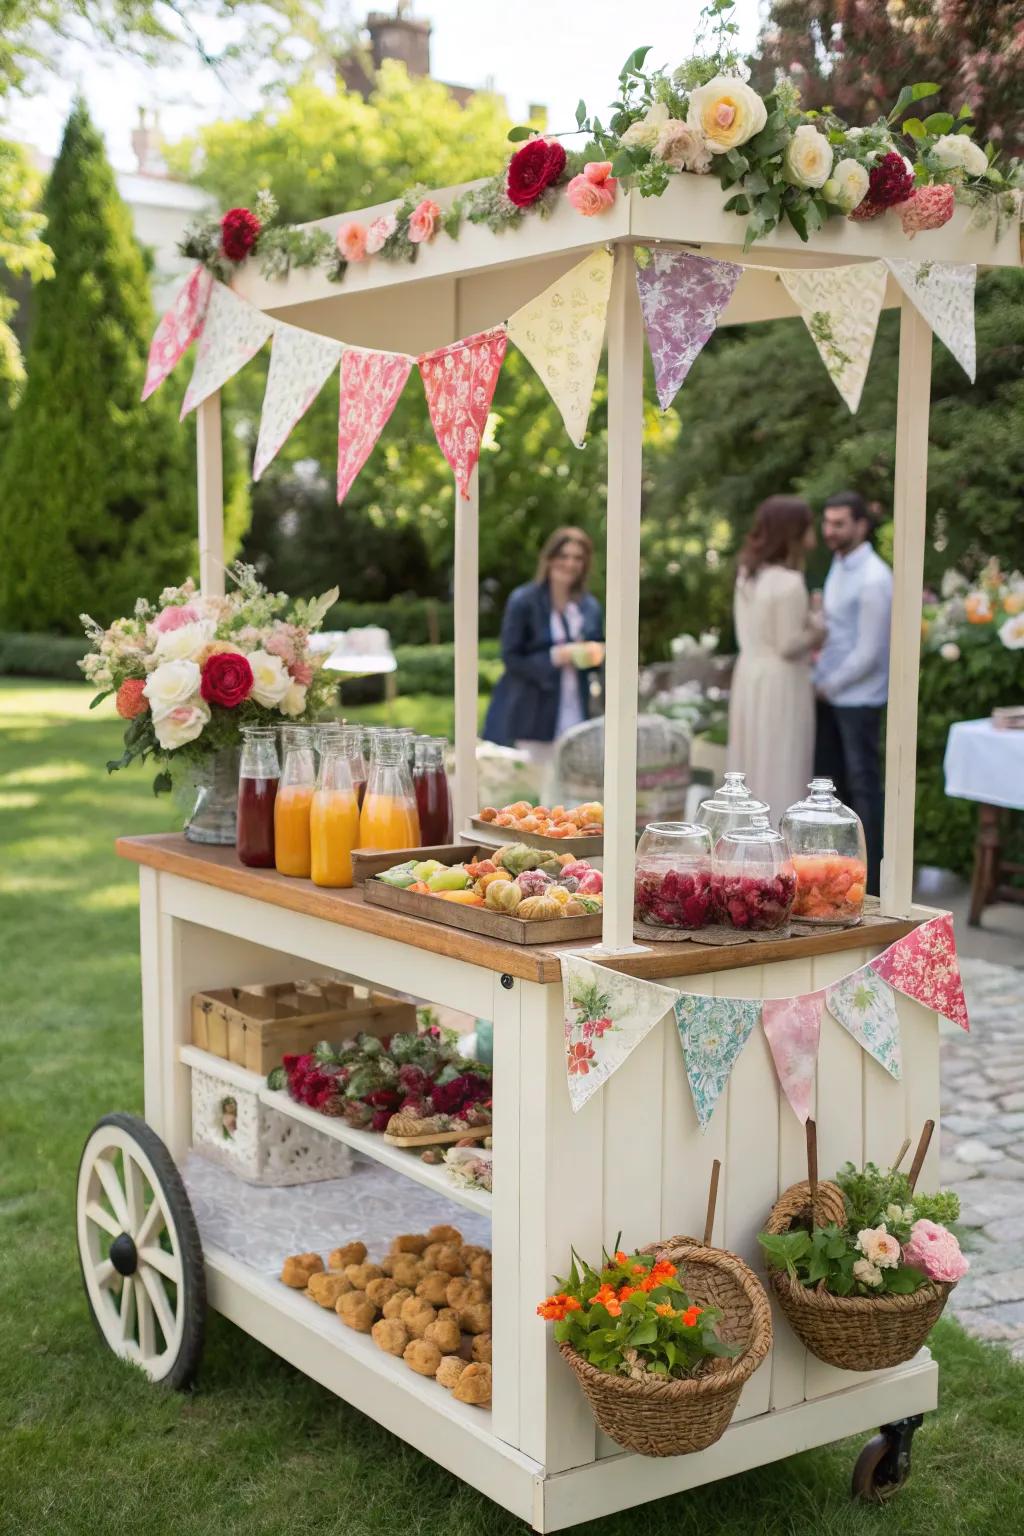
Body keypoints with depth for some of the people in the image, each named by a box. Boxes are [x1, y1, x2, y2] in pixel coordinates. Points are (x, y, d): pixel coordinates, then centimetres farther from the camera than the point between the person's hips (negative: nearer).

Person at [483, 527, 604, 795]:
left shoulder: (590, 607, 13)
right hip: (529, 719, -4)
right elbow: (511, 658, -7)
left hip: (572, 720, 4)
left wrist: (596, 655, -5)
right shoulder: (523, 601, -3)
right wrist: (557, 656, -18)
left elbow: (597, 655, 20)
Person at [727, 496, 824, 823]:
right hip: (779, 683, -8)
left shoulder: (748, 574, 7)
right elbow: (789, 645, -18)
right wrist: (817, 631, -1)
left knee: (752, 765, 15)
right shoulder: (789, 582, -20)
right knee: (779, 769, 0)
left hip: (750, 674, 8)